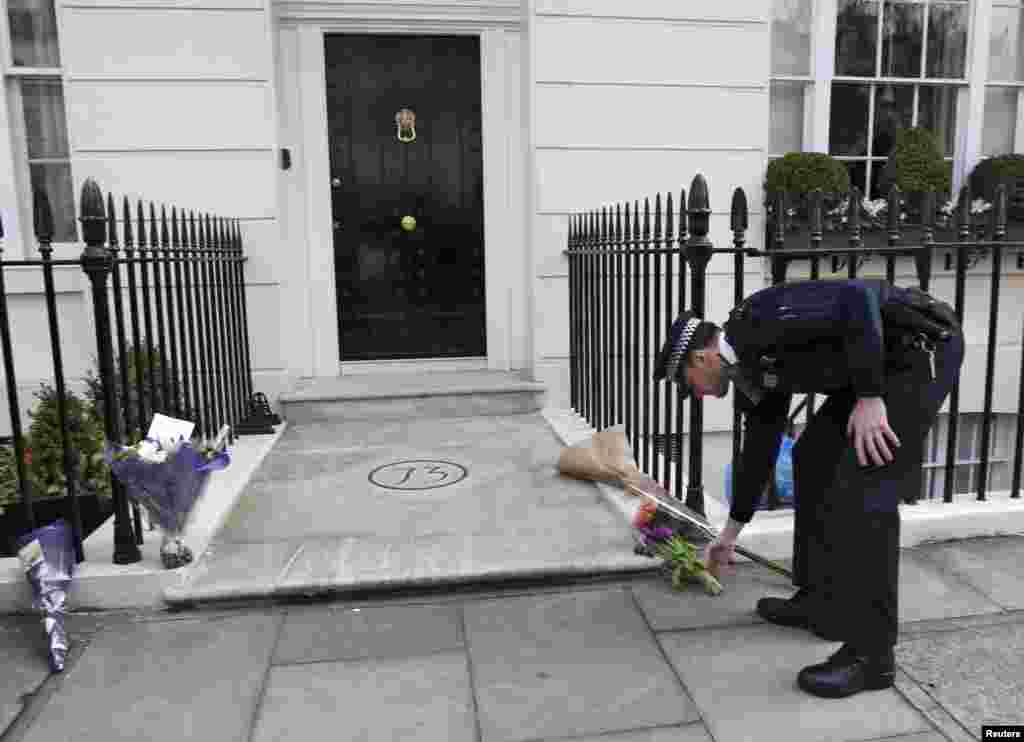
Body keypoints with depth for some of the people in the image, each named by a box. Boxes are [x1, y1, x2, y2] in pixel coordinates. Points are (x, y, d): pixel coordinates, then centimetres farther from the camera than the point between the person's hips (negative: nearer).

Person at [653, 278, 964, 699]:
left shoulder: (758, 321, -18)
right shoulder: (753, 366, 11)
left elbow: (856, 299, -27)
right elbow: (758, 447, 19)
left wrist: (869, 397, -26)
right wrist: (730, 532, 27)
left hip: (924, 346, -10)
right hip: (886, 362, 10)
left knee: (864, 488, -13)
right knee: (813, 458, 15)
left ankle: (871, 654, -4)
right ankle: (820, 602, 23)